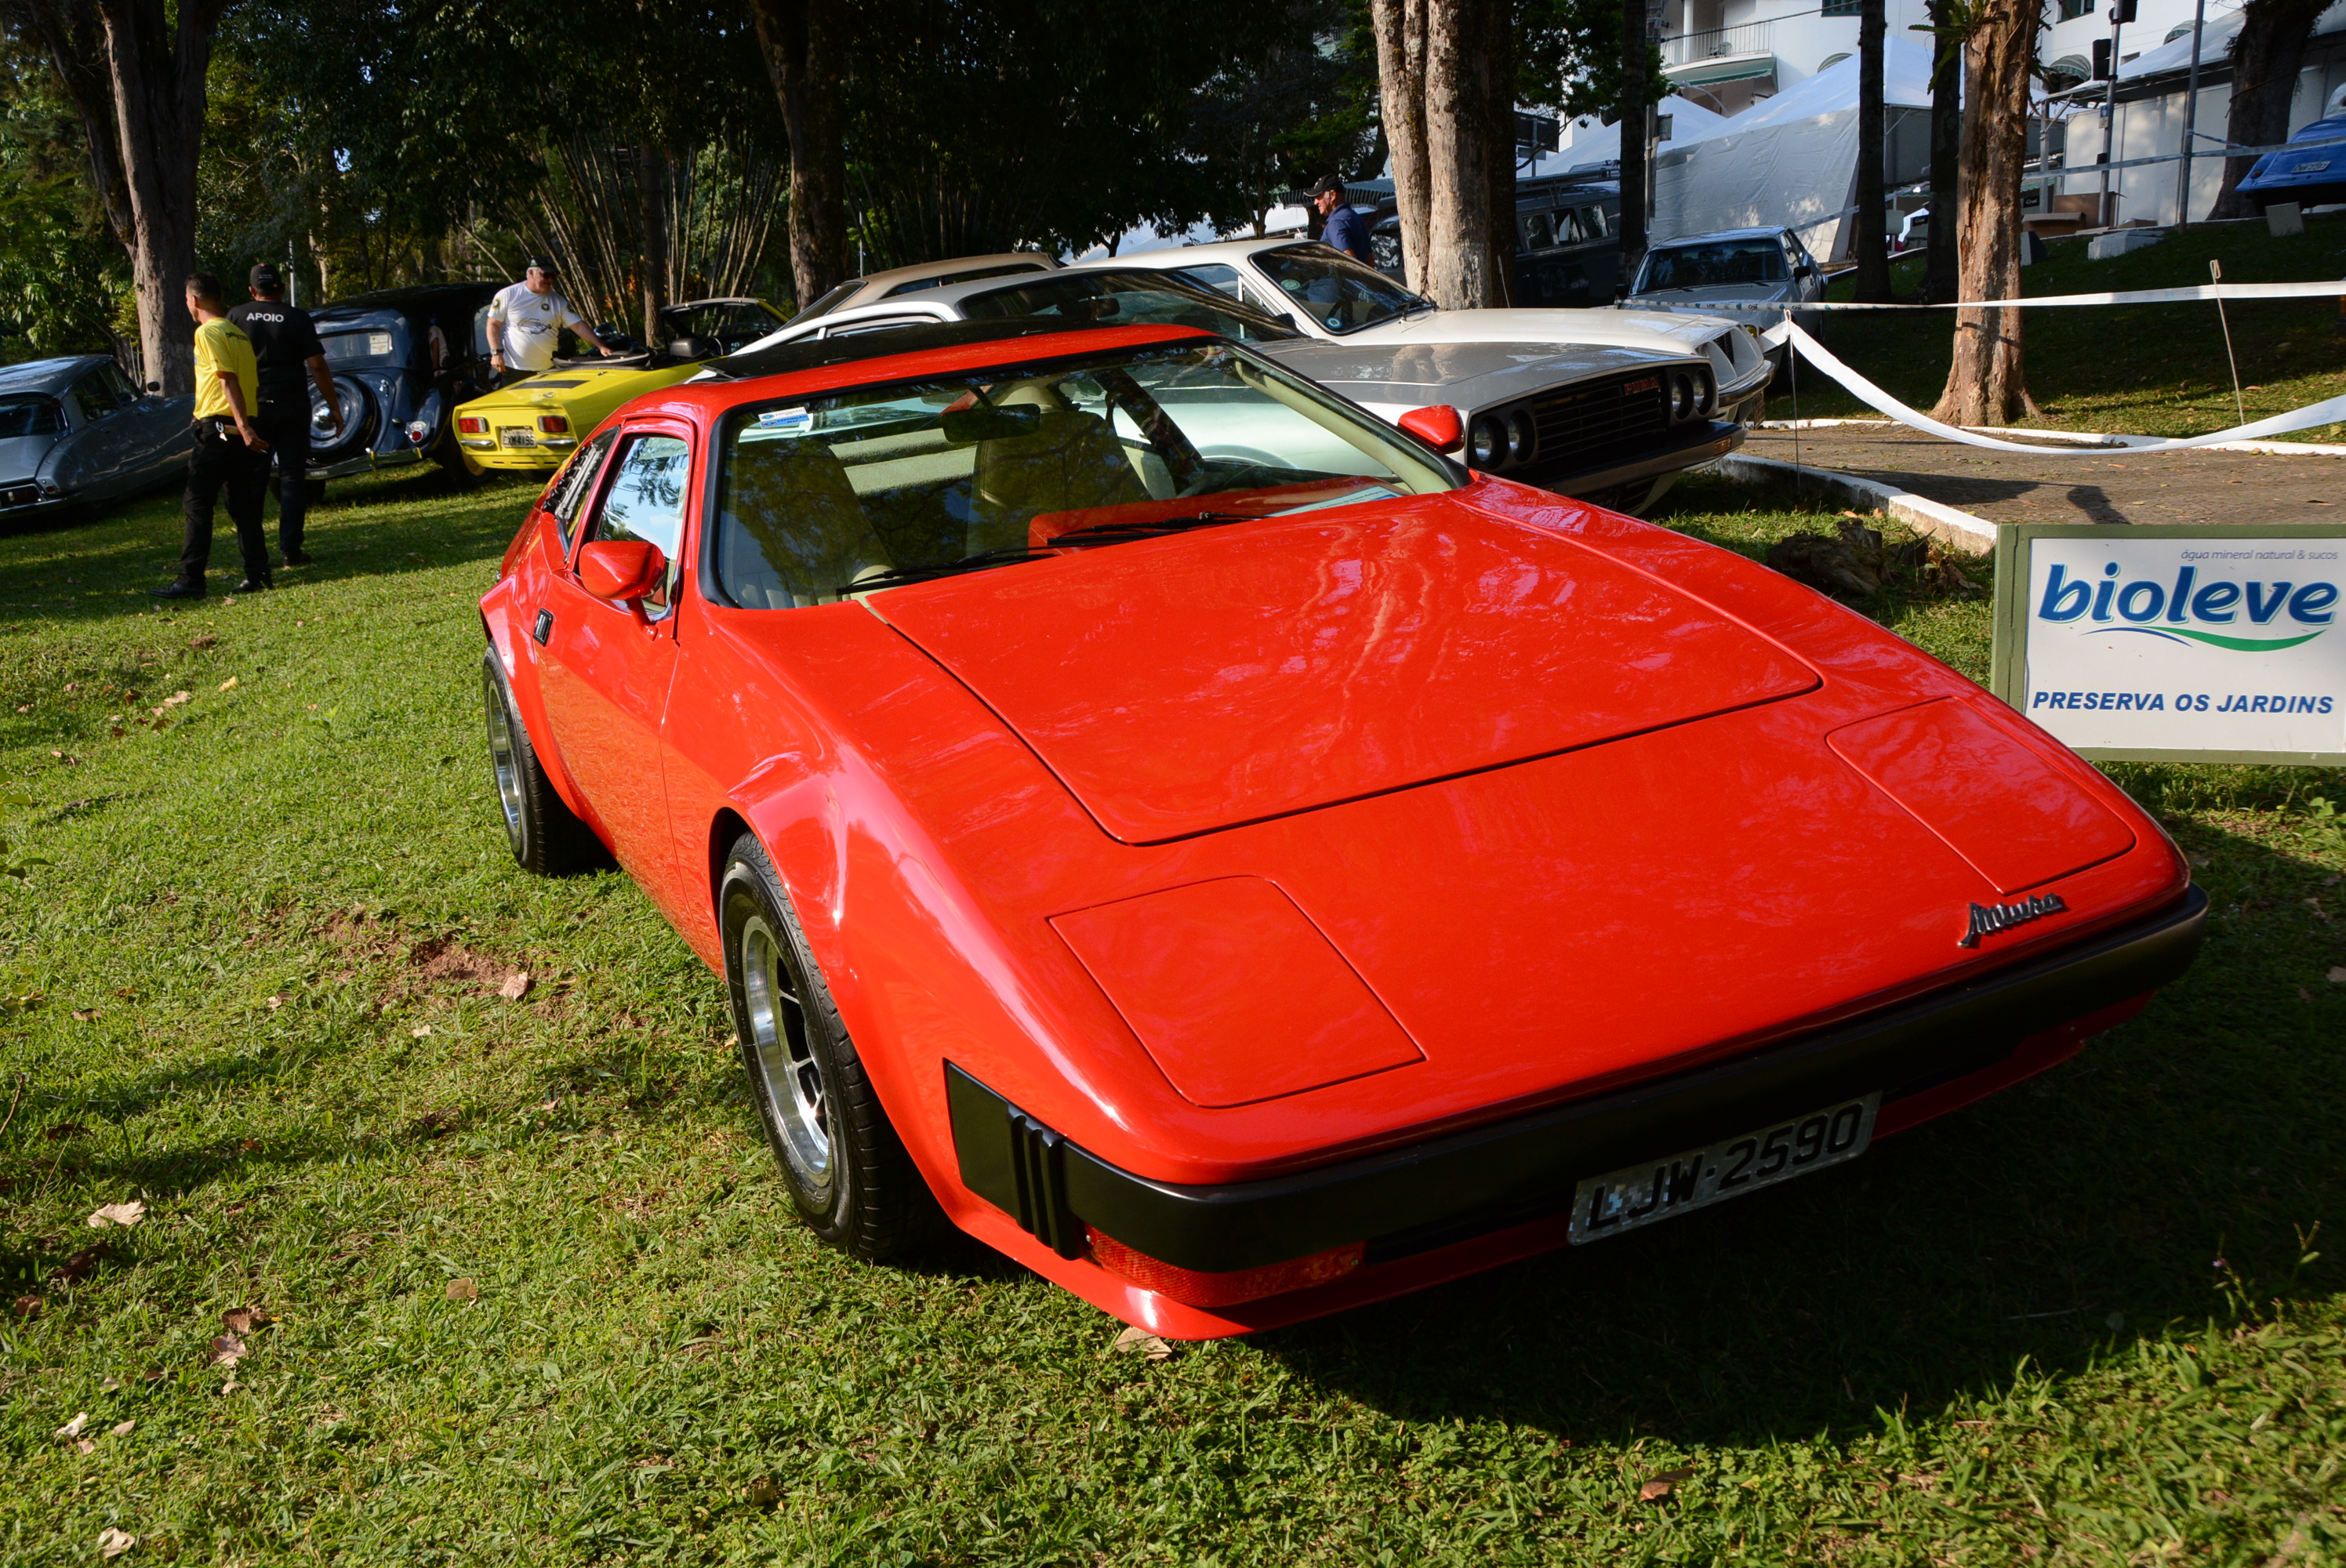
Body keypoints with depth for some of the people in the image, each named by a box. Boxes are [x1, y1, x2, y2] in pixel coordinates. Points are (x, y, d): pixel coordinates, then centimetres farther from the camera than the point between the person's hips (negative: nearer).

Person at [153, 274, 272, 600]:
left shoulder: (208, 333, -9)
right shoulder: (238, 333, 16)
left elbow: (228, 381, -18)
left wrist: (242, 426, -24)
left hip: (216, 427, -8)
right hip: (241, 429, 8)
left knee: (198, 504, -5)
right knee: (243, 506, 9)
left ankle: (191, 579, -6)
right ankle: (257, 573, 6)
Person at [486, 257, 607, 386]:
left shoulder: (558, 302, 5)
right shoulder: (508, 295, -1)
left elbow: (578, 326, 0)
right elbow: (493, 325, 1)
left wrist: (600, 346, -12)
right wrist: (496, 353, -10)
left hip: (547, 371, 2)